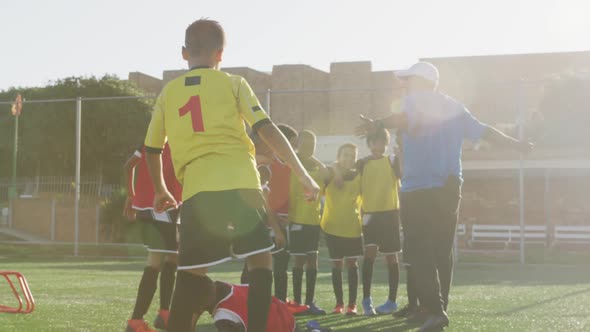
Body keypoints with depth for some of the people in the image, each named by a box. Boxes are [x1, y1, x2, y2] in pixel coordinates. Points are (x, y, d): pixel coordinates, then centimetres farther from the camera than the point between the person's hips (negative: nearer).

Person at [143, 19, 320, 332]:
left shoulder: (168, 92, 17)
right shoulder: (233, 83, 10)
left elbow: (152, 149, 23)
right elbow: (268, 131, 2)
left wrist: (160, 191, 38)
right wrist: (303, 176, 5)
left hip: (198, 188, 2)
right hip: (241, 183, -2)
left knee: (191, 271, 9)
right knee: (260, 259, 8)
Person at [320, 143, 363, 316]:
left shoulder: (359, 177, -2)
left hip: (353, 227, 0)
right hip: (332, 226, 0)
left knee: (352, 264, -2)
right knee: (336, 265, 4)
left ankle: (352, 304, -1)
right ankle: (339, 303, 12)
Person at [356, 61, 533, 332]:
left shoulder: (414, 100, -3)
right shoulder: (453, 107, 16)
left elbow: (403, 118, -27)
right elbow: (485, 131, 21)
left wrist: (378, 125, -44)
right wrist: (516, 145, 35)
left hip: (419, 189, -6)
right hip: (449, 189, 6)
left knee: (420, 253, -7)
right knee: (442, 252, 14)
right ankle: (439, 308, 19)